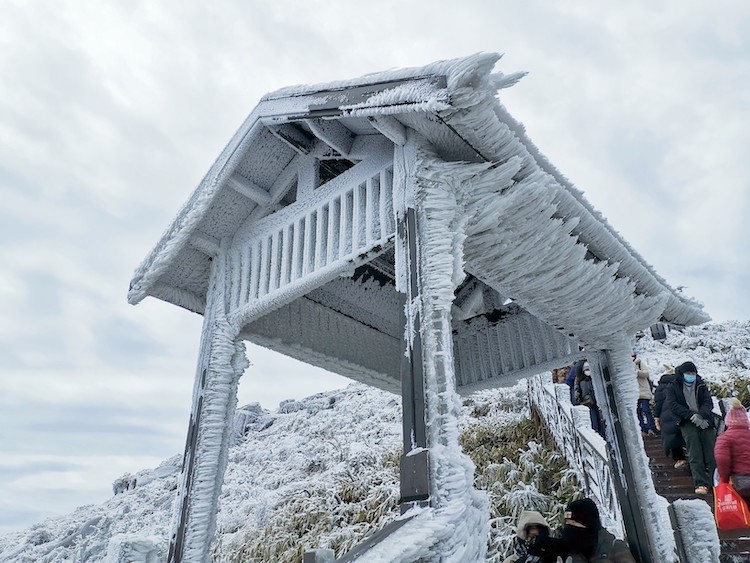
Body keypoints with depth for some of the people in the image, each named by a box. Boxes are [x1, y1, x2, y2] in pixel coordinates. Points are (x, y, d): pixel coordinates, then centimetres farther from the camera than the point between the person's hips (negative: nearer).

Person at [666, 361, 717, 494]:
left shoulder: (701, 386, 18)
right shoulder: (673, 388, 9)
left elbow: (708, 402, 5)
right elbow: (674, 406, -2)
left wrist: (701, 415, -15)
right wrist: (692, 415, -16)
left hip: (704, 421, 3)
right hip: (687, 422, -3)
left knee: (711, 451, -13)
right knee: (695, 453, -16)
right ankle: (701, 483, -21)